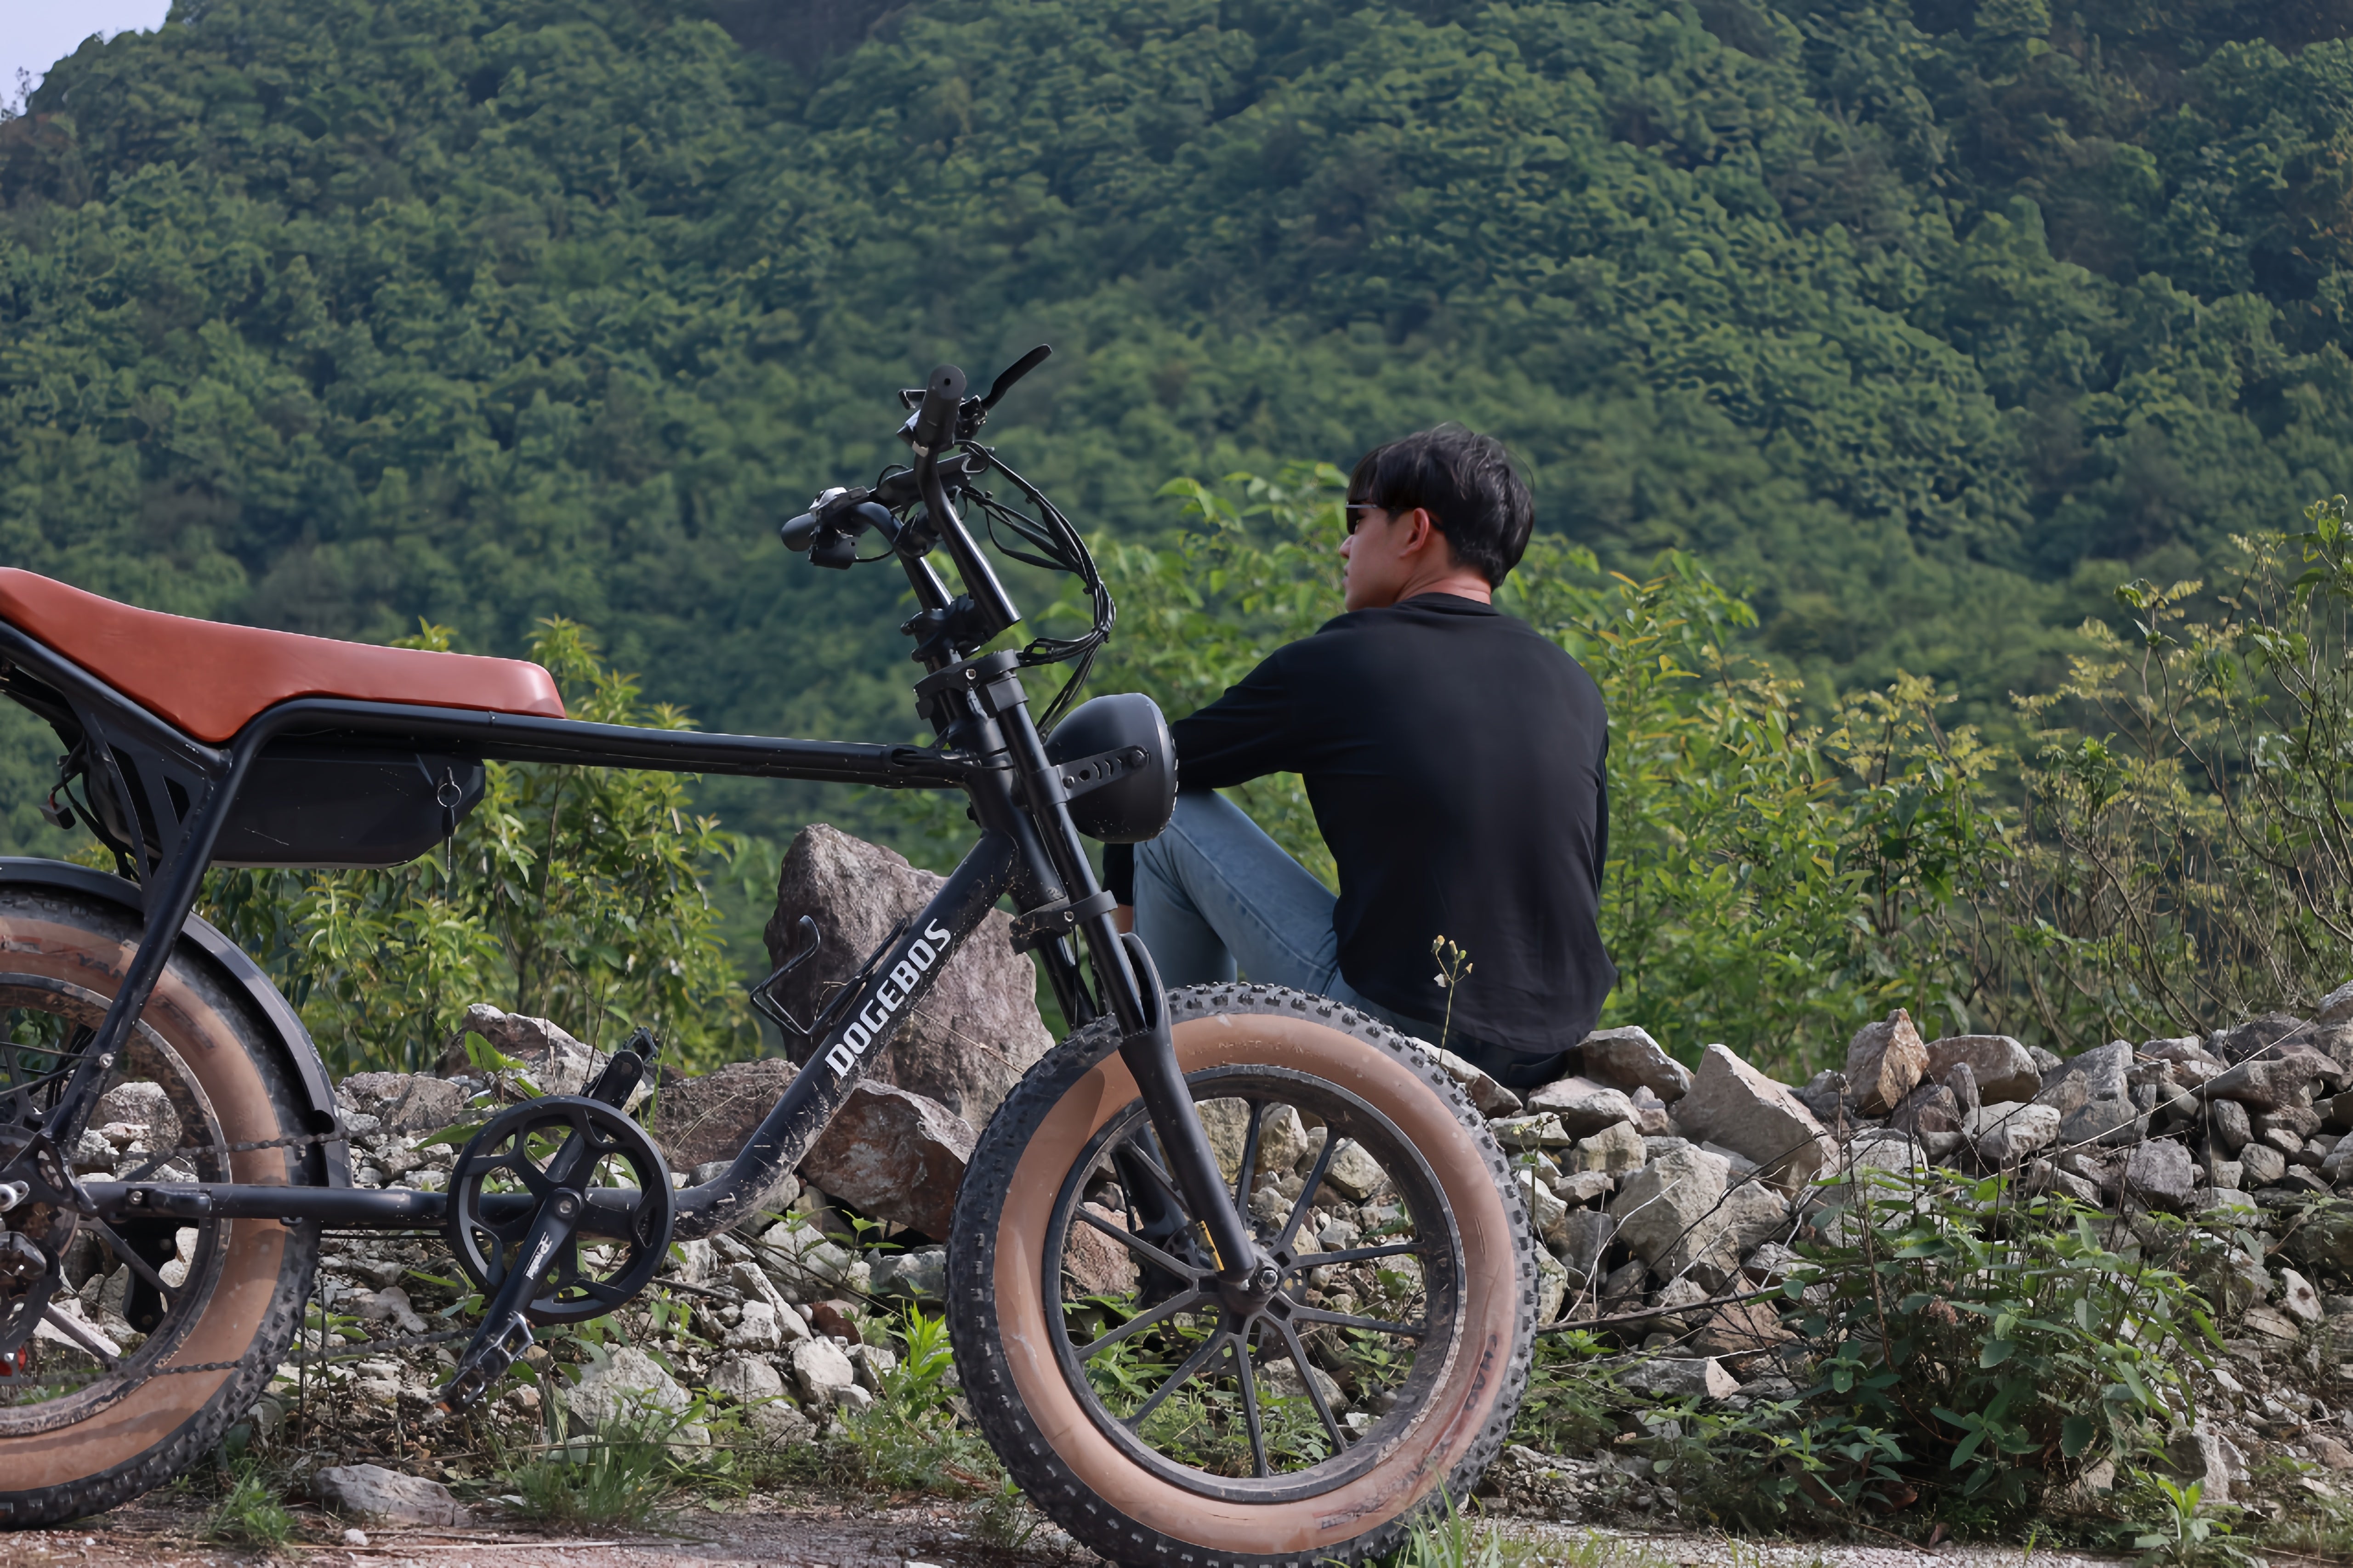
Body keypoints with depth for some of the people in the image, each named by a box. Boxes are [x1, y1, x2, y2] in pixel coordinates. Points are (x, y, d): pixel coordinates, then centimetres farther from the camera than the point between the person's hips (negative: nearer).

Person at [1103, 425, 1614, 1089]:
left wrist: (1125, 900, 26)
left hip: (1399, 1038, -6)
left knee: (1172, 813, 7)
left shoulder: (1332, 665, -5)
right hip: (1551, 1057, 6)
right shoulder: (1574, 685, 9)